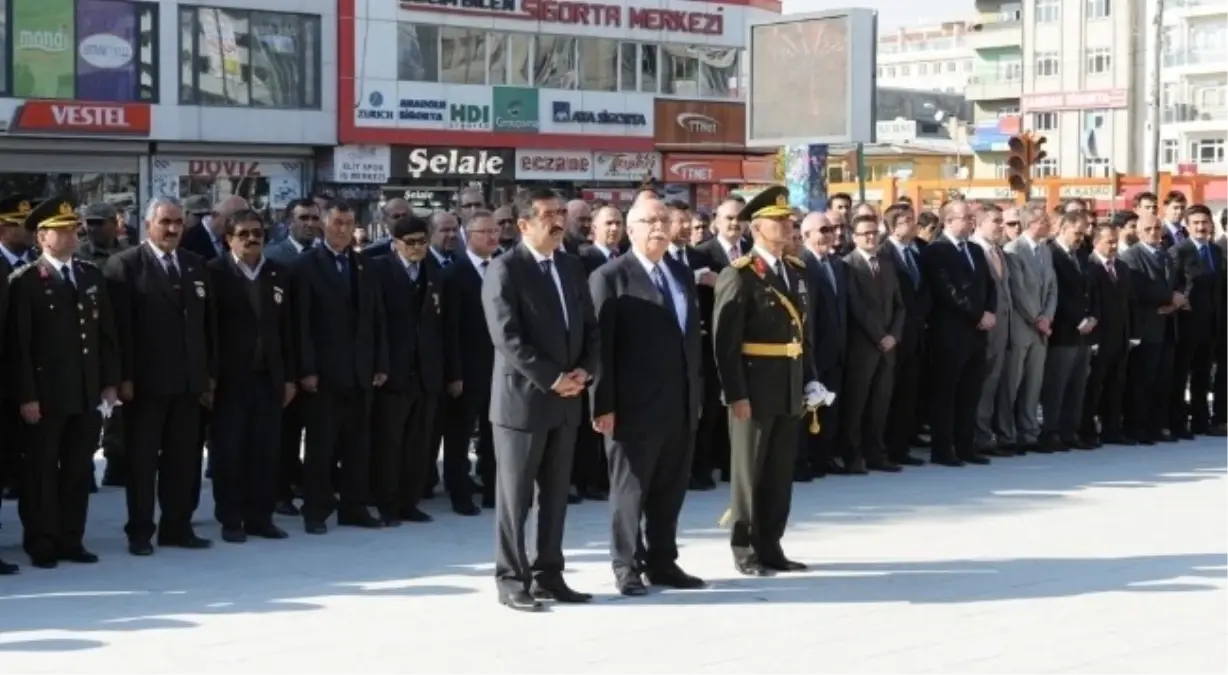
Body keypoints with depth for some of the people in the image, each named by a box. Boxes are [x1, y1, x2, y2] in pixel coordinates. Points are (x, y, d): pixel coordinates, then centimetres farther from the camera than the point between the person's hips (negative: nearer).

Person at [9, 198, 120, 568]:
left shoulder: (92, 276, 12)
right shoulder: (25, 281, -5)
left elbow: (107, 334, 13)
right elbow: (18, 344, -9)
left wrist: (110, 382, 6)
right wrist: (26, 395, -14)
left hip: (87, 393, 5)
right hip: (45, 394, -5)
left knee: (79, 471, 8)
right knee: (41, 472, 3)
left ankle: (71, 540, 16)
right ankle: (41, 544, 10)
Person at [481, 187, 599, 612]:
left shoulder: (572, 267, 12)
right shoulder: (505, 270, -10)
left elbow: (590, 326, 13)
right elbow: (507, 338, -17)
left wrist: (584, 370, -4)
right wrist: (552, 379, -18)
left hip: (566, 400, 7)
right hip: (522, 398, -7)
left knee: (555, 495, 11)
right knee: (515, 496, 0)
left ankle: (548, 575, 18)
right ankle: (512, 580, 7)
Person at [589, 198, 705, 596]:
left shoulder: (683, 275, 14)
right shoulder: (610, 277, -6)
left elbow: (693, 337, 16)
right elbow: (601, 345, -11)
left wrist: (697, 393, 11)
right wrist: (604, 405, -16)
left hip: (681, 404, 6)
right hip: (634, 405, -6)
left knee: (671, 489, 11)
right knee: (630, 489, 3)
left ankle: (662, 563, 21)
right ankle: (627, 567, 12)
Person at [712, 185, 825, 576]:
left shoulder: (797, 271, 11)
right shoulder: (738, 275, -11)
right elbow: (724, 341, -15)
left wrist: (810, 380, 9)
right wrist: (736, 395, -19)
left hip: (790, 389, 7)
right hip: (754, 390, -6)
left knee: (781, 471, 11)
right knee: (750, 470, 4)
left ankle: (770, 546, 20)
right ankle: (745, 550, 13)